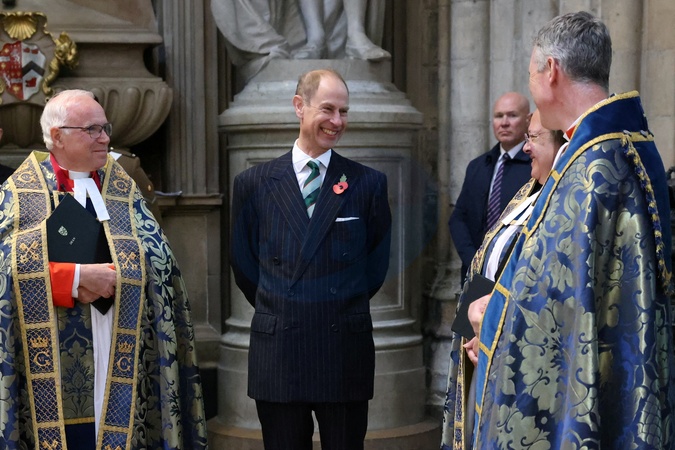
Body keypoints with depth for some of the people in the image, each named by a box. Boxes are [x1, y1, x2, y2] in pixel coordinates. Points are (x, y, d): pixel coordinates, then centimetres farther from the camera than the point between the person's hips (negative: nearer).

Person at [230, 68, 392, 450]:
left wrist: (346, 309, 10)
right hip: (277, 351, 1)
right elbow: (244, 265, 10)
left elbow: (377, 262, 9)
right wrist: (277, 311, 11)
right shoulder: (254, 184, 3)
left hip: (346, 352, -1)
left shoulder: (369, 183, 1)